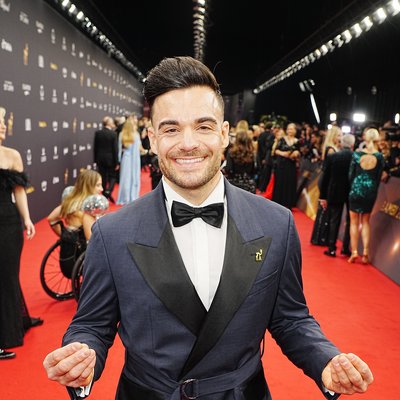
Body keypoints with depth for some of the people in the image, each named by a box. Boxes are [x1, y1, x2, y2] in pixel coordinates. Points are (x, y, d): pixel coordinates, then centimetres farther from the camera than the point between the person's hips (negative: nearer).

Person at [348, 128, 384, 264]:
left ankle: (354, 252, 5)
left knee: (354, 221, 10)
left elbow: (351, 174, -3)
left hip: (356, 190, -1)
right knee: (365, 221, 15)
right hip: (371, 192, 1)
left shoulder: (357, 154, -9)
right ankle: (365, 252, 10)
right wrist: (373, 190, 14)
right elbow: (379, 177, 0)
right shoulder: (380, 157, -7)